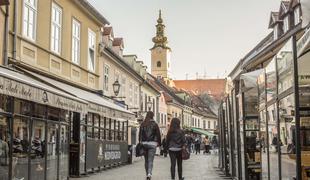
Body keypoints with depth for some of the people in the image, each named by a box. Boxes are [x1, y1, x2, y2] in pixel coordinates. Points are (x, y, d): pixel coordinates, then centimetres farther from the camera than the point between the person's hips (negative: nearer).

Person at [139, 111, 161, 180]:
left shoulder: (142, 124, 6)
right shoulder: (154, 124, -3)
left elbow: (140, 134, 6)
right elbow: (158, 134, -2)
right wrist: (159, 143, 7)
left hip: (144, 143, 3)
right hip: (152, 144, -3)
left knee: (146, 160, 14)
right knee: (150, 160, -7)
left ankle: (147, 175, 22)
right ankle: (149, 174, -24)